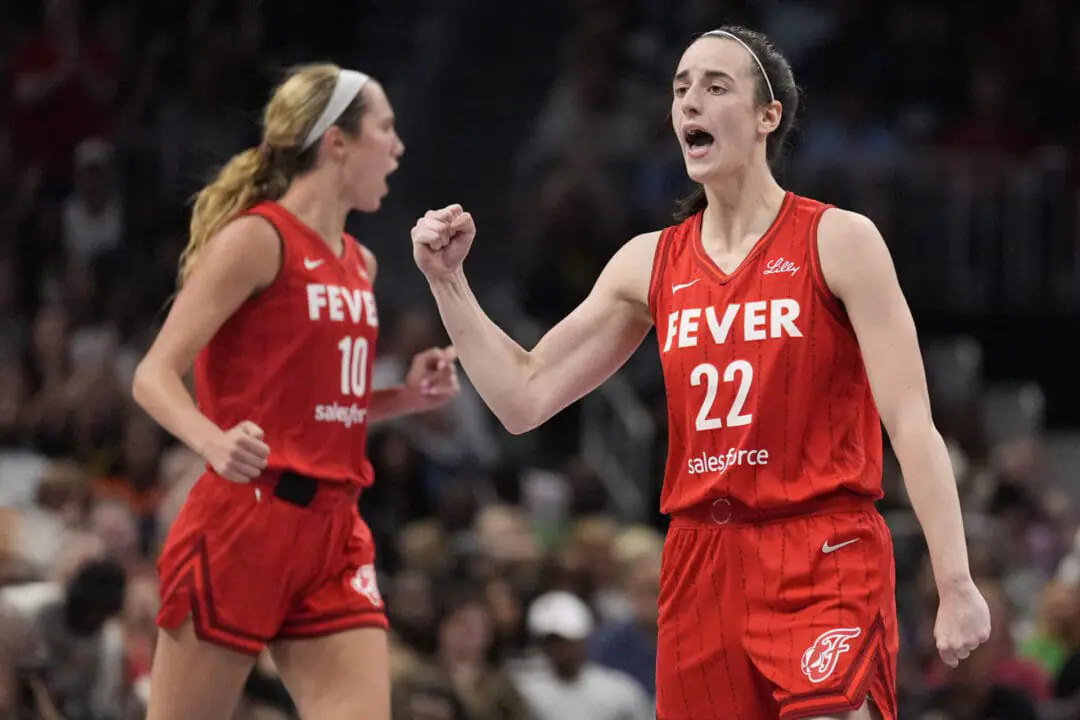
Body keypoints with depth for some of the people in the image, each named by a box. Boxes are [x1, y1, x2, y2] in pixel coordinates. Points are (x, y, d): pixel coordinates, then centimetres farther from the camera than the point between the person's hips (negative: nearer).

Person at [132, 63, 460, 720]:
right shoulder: (257, 238, -8)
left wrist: (406, 397, 8)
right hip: (243, 523, -7)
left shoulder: (360, 263, 15)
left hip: (333, 531, 7)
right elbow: (155, 376, -13)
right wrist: (214, 442, -32)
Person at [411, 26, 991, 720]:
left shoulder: (839, 240, -3)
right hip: (701, 568, 5)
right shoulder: (649, 264, 11)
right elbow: (524, 398, 13)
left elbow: (911, 422, -7)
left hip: (824, 562, -5)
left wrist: (956, 584, -13)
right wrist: (448, 281, 3)